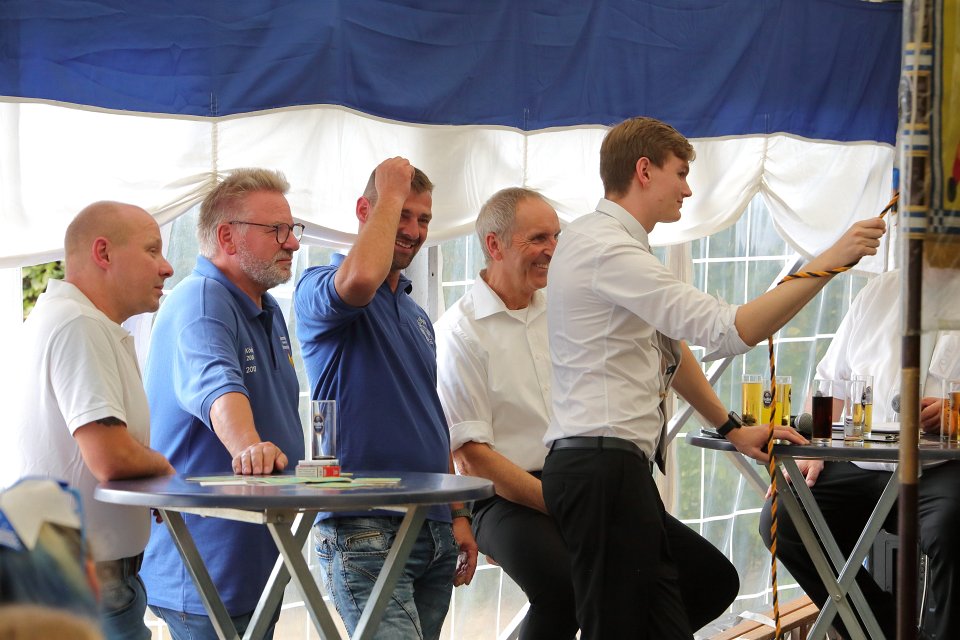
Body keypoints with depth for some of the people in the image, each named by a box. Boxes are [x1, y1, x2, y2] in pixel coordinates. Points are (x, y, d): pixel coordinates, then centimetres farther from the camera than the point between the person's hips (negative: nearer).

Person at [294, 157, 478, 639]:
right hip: (365, 531, -8)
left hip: (434, 528, 8)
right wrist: (391, 195, -13)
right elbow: (359, 279, -29)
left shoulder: (417, 315, 22)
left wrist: (458, 515, 18)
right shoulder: (319, 288, -3)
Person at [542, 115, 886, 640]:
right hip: (603, 464, -10)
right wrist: (828, 263, -18)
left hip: (617, 464, 11)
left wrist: (732, 428, 27)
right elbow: (727, 331, -20)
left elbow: (670, 347, 28)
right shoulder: (607, 248, -14)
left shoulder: (611, 243, 19)